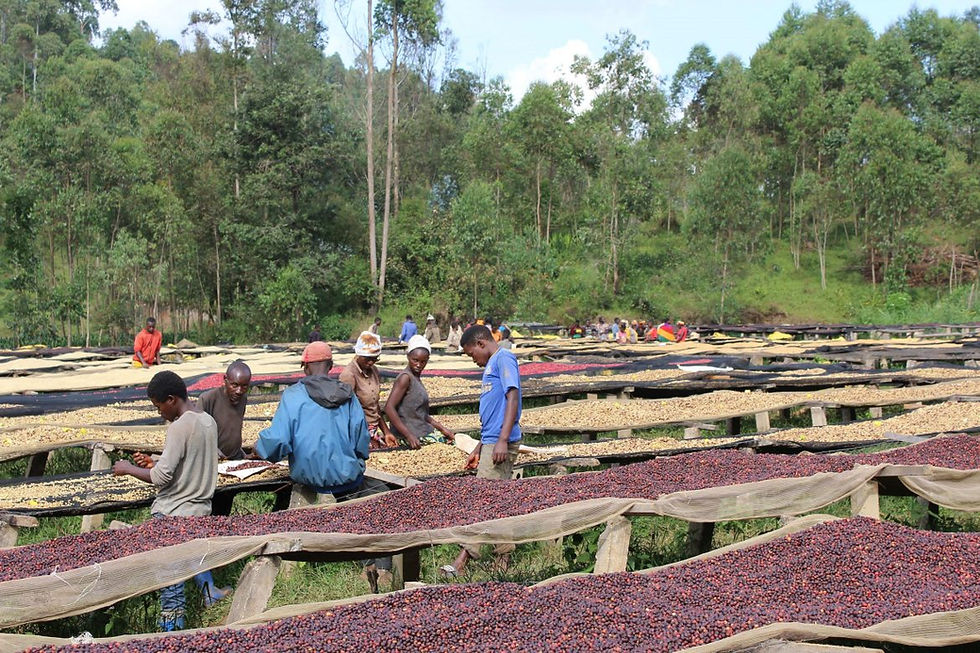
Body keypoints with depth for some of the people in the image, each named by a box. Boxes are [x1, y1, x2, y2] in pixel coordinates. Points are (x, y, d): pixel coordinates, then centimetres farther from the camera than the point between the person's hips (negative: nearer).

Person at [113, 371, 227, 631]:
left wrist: (128, 469, -6)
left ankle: (173, 627, 9)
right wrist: (154, 463, 13)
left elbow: (161, 478, -21)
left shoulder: (179, 428, -19)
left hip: (172, 514, -8)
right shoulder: (208, 421, 6)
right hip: (201, 508, 8)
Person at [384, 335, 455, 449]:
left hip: (422, 430, 9)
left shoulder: (416, 379, 16)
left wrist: (441, 428, 10)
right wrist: (409, 436, -24)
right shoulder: (405, 377, -12)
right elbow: (389, 408, -21)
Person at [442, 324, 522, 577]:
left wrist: (502, 440, -24)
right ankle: (503, 557, 15)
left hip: (501, 444, -10)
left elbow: (513, 398, -18)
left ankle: (464, 558, -9)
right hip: (491, 442, 10)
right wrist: (478, 449, 26)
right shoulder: (492, 365, 23)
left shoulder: (503, 358, -6)